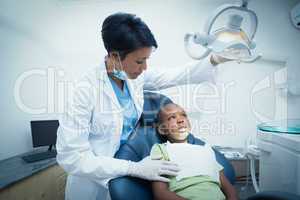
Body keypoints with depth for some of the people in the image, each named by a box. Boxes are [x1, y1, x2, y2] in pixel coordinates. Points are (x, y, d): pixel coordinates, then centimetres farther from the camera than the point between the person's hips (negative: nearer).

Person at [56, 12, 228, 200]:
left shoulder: (136, 76, -11)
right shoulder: (87, 89, -28)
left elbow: (179, 75, 0)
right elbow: (70, 156, -27)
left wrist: (215, 59, -11)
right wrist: (134, 168, -31)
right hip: (93, 180, -4)